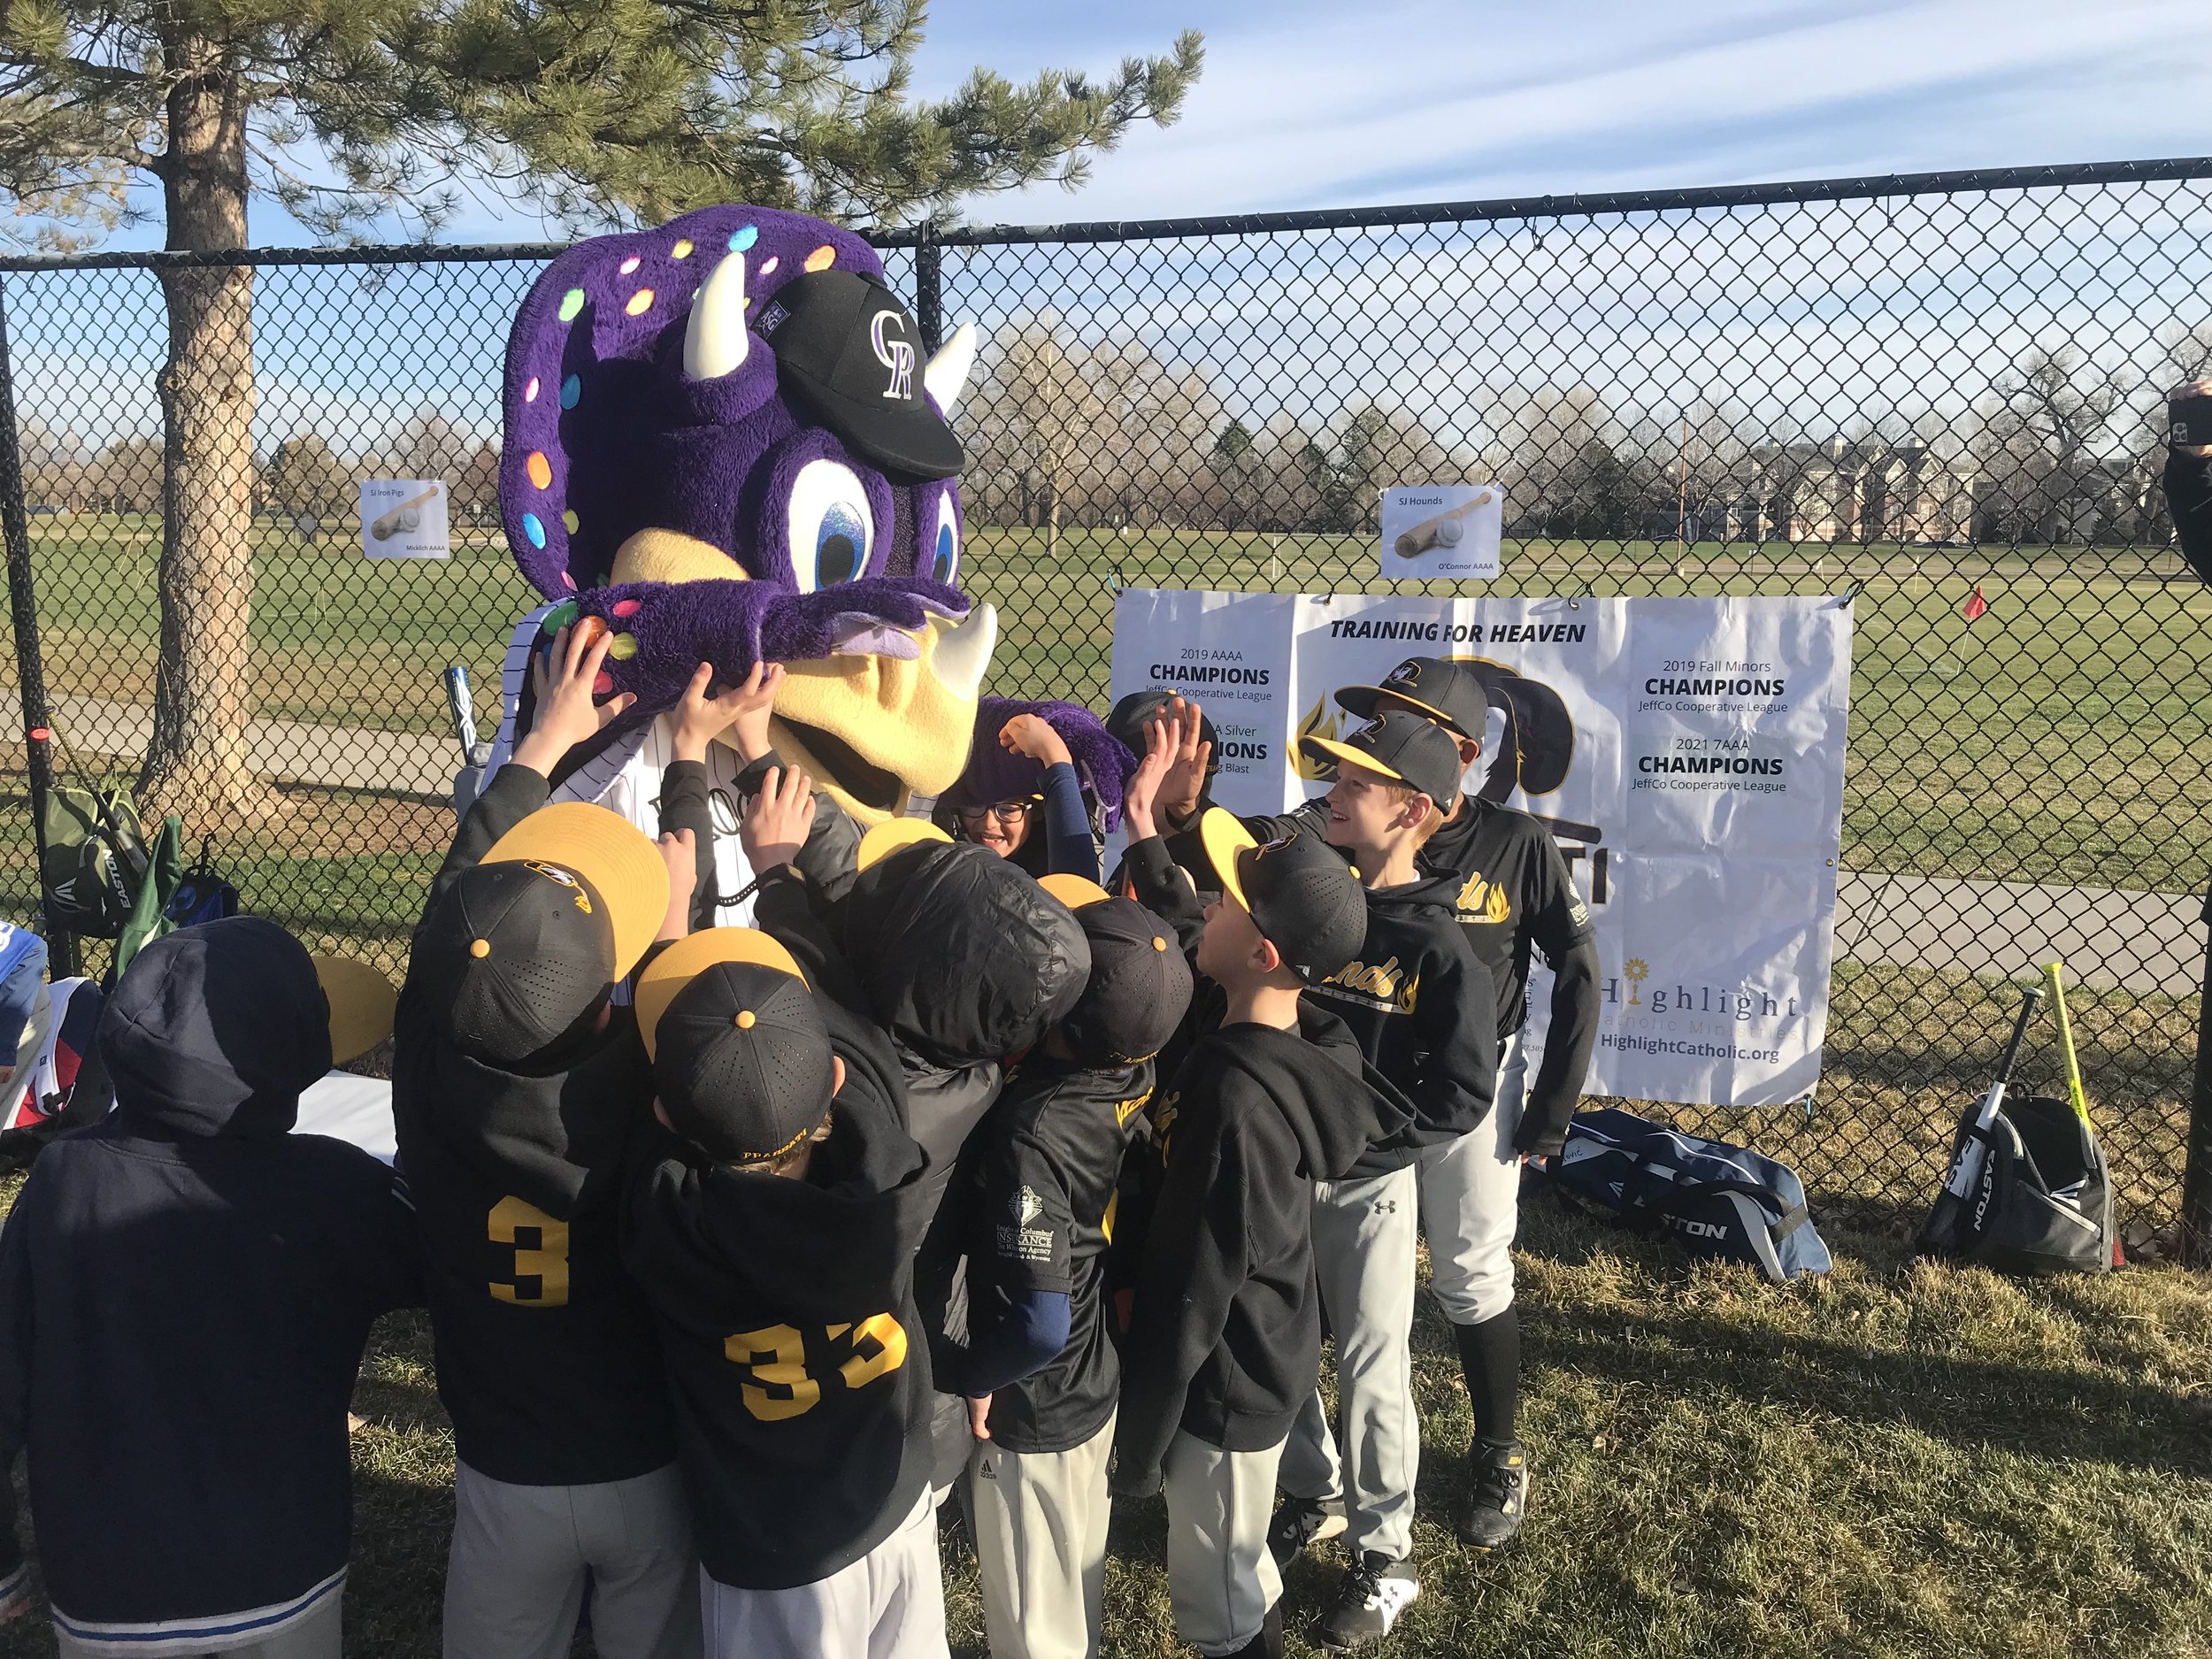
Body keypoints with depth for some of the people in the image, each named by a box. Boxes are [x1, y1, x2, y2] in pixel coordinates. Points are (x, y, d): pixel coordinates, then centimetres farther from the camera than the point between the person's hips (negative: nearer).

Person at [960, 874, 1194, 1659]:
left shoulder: (1032, 1132, -36)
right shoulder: (1134, 1075, -16)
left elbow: (1039, 1322, -36)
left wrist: (977, 1378, -20)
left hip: (1033, 1411, -7)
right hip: (1098, 1379, 7)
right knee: (1077, 1581, 31)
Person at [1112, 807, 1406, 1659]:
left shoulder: (1236, 1100, -33)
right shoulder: (1292, 1046, -8)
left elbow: (1192, 1297, -26)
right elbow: (1186, 954, 14)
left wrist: (1136, 1442, -15)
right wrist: (1145, 835, 10)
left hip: (1225, 1386, -8)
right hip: (1265, 1360, 8)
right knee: (1238, 1579, 28)